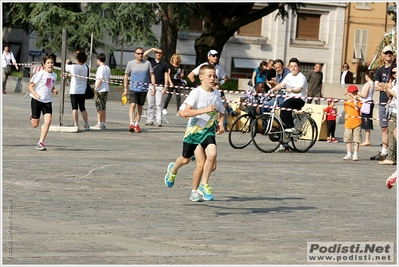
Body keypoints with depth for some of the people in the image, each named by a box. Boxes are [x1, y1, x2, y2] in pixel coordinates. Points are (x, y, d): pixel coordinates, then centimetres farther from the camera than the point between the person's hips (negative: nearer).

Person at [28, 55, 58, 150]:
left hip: (47, 101, 4)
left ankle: (40, 143, -10)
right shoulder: (40, 74, -11)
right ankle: (32, 116, 41)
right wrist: (35, 94, -28)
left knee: (48, 120, -16)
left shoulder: (54, 75, 7)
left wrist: (54, 90, 0)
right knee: (35, 125, 1)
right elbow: (30, 86, -11)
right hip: (37, 100, -4)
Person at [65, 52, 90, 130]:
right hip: (83, 91, 4)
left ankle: (76, 124, -6)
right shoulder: (86, 67, -3)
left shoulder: (74, 67, -14)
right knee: (82, 108, 12)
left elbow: (66, 67, 4)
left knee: (75, 108, -1)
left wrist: (67, 62, 27)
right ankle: (86, 124, 9)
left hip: (74, 91, -4)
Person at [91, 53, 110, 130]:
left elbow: (100, 80, -18)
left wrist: (95, 89, -17)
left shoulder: (100, 68, -13)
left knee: (99, 108, -4)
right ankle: (103, 124, 12)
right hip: (106, 89, 8)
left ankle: (99, 124, -4)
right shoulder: (108, 68, 12)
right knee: (103, 107, 11)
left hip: (100, 90, -8)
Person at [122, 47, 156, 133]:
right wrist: (125, 88, 6)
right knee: (132, 105, -15)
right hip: (133, 88, -2)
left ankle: (136, 124, 19)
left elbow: (152, 75, 7)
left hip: (143, 89, 2)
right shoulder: (131, 63, 3)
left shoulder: (147, 63, 4)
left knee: (140, 107, 9)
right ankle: (131, 124, -21)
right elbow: (126, 76, 9)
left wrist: (153, 86, -3)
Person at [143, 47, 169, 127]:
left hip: (159, 86, -2)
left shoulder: (164, 64, 6)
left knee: (159, 104, -8)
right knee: (150, 104, 6)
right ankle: (150, 120, 11)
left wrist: (165, 87, -3)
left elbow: (166, 76, 4)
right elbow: (144, 55, -3)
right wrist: (152, 49, -5)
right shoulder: (151, 61, 10)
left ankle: (159, 121, -9)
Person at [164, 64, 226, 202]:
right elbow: (185, 112, -27)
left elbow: (221, 112, 17)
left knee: (212, 154, -23)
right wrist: (205, 110, -35)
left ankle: (203, 185, -10)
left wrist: (221, 124, -3)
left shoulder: (217, 94, 0)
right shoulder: (196, 92, -16)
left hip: (208, 130, 3)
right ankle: (173, 170, 51)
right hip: (194, 129, -3)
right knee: (185, 159, 14)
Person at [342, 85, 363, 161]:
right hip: (348, 123, 4)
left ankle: (355, 154, 4)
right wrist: (346, 115, 6)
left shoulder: (358, 102, -2)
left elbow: (357, 108, -21)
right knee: (348, 140, 9)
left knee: (356, 140, -1)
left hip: (356, 123, -4)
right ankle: (349, 154, 18)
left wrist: (355, 100, -19)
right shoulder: (346, 103, 9)